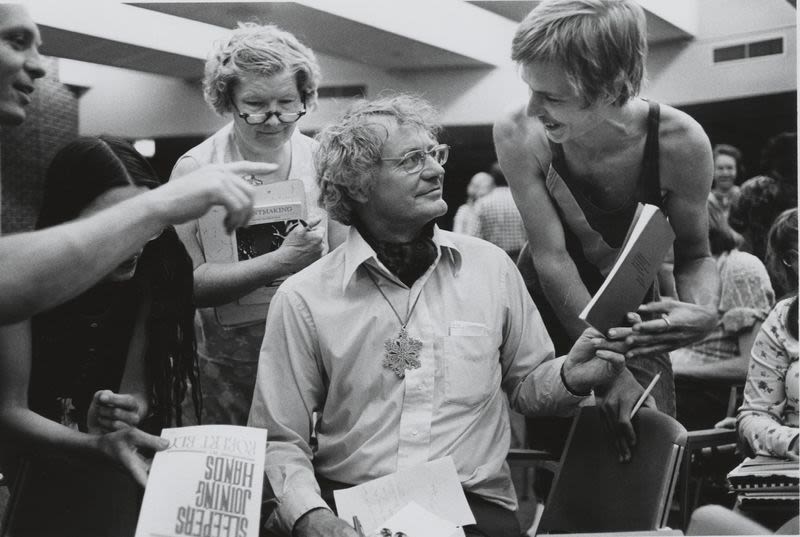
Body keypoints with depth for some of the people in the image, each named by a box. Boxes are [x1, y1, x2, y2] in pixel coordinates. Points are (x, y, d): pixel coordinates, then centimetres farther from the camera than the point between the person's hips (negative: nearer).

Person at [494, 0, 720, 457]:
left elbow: (694, 255, -10)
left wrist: (705, 311, -34)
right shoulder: (519, 135, -25)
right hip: (549, 313, 0)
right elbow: (551, 256, -25)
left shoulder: (679, 141, -24)